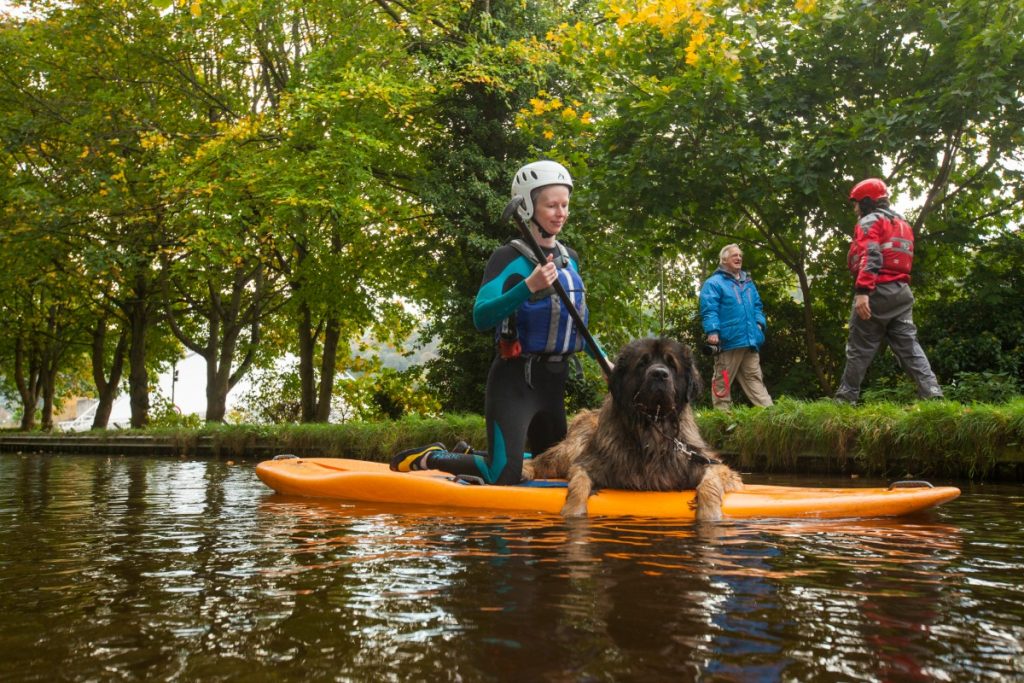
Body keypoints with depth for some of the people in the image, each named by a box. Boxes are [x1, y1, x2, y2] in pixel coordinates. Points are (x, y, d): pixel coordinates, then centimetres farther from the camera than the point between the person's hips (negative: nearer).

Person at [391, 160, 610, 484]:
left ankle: (467, 454, 36)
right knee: (503, 478, -15)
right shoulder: (510, 258, -12)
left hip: (553, 382, 8)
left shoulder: (570, 259, 11)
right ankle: (429, 458, 11)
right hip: (514, 381, -8)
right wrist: (528, 287, -36)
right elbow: (481, 317, -25)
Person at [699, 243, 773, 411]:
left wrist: (759, 323, 9)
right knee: (722, 380, -1)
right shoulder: (714, 283, -2)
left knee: (754, 377, 9)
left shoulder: (748, 282, 22)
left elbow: (757, 306, 27)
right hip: (728, 340, -7)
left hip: (750, 340, 7)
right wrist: (712, 331, -22)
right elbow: (709, 309, -11)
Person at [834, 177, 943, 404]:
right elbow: (904, 260, 24)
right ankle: (932, 393, -8)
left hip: (877, 291, -7)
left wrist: (862, 291, -26)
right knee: (908, 345, 3)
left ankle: (846, 398, 3)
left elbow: (869, 257, -18)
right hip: (901, 291, 7)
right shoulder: (903, 224, 25)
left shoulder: (870, 221, -3)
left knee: (860, 348, -2)